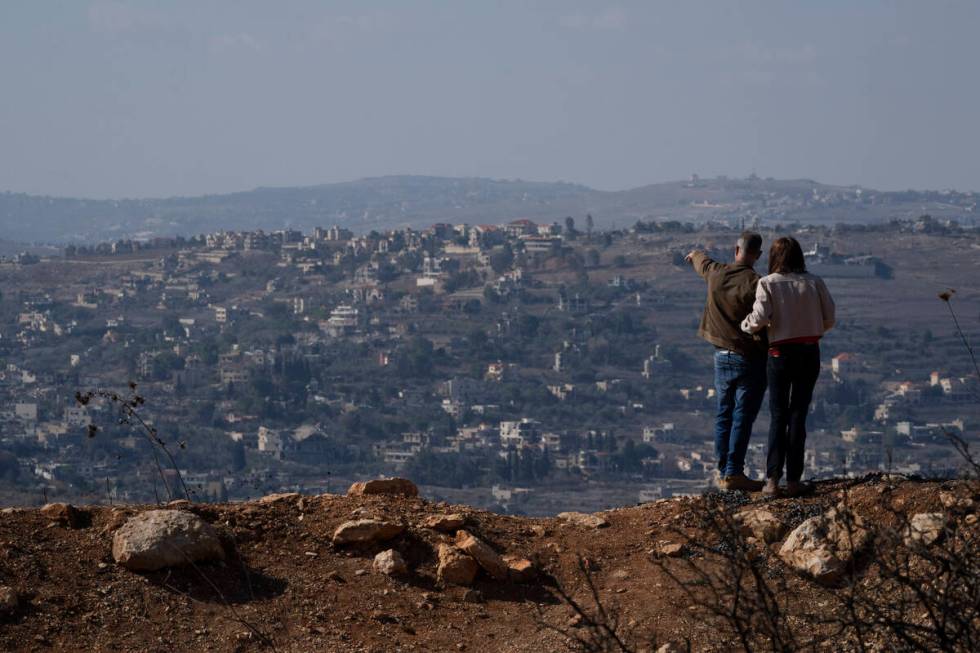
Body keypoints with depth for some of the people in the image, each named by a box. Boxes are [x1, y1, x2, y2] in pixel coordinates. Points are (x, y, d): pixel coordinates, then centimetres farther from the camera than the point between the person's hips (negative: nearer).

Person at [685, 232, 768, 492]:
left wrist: (695, 255, 49)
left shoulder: (716, 273, 1)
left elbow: (703, 263, 27)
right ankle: (734, 473, -6)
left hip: (722, 356, 6)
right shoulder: (755, 284, -19)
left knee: (724, 415, 14)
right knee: (743, 417, -3)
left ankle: (723, 472, 18)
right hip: (750, 358, -6)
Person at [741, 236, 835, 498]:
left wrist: (745, 325, 4)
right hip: (810, 353, 2)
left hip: (780, 353, -2)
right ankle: (794, 480, 5)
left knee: (777, 416, 7)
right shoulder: (814, 283, 0)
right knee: (798, 415, 7)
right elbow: (829, 319, 1)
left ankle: (772, 479, 0)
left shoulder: (768, 283, -7)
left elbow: (759, 319, -17)